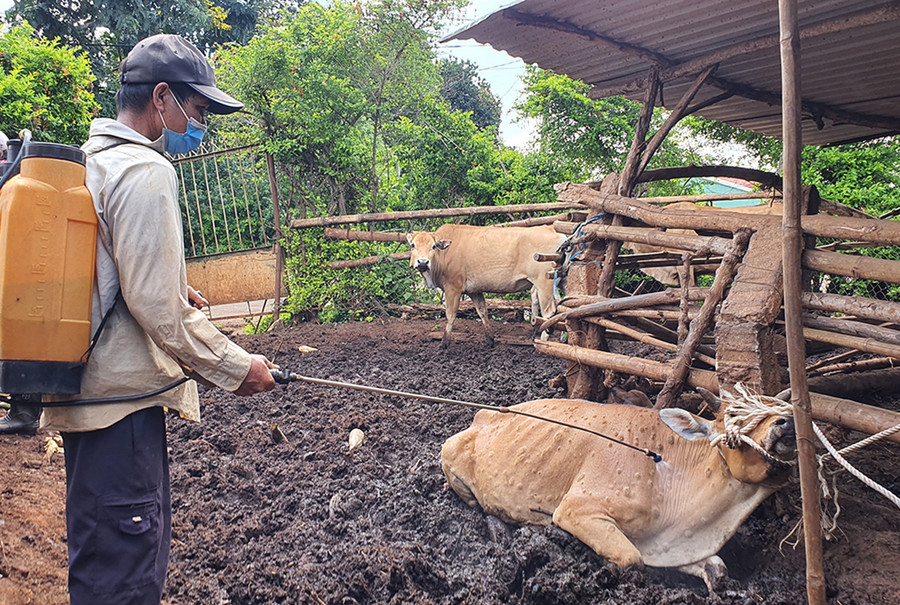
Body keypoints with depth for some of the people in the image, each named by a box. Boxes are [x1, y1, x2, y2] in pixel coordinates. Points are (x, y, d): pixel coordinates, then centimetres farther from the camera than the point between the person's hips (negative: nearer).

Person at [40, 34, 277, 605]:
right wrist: (235, 367, -9)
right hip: (121, 397, -10)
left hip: (88, 384, 10)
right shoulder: (145, 170, -14)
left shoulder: (91, 161, 17)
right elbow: (157, 303, -19)